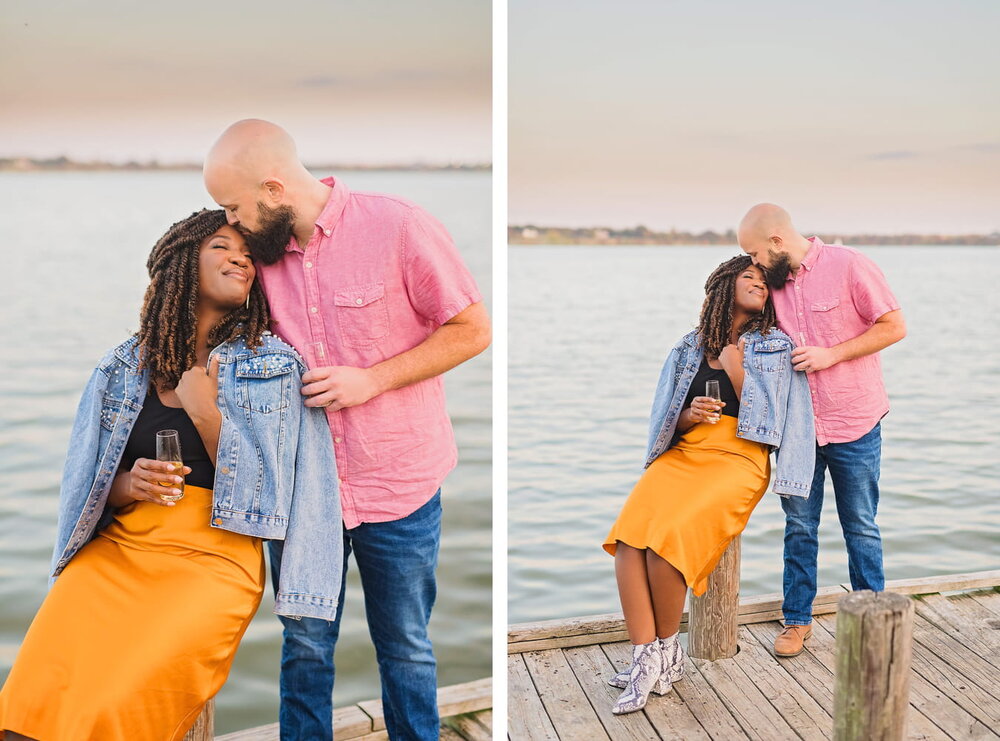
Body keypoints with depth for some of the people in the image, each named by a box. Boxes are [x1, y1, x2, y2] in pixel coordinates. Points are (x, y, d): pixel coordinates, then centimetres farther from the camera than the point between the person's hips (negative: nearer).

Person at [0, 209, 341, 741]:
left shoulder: (274, 367, 3)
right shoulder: (124, 366, 12)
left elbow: (261, 493, -2)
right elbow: (87, 485, 13)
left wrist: (205, 413, -10)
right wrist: (128, 485, -9)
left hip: (213, 560, -3)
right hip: (114, 549, 3)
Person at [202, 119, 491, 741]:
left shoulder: (399, 227, -14)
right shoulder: (261, 248, 2)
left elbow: (472, 329, -11)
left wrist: (370, 380, -19)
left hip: (397, 487, -3)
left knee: (407, 648, 14)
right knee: (305, 647, 16)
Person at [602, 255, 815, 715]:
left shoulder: (777, 347, 13)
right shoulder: (690, 348, 19)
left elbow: (759, 416, 3)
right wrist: (691, 415, -1)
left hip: (739, 460, -3)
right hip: (681, 454, 3)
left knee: (668, 537, -29)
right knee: (629, 535, -25)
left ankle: (666, 651, -10)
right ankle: (646, 658, -23)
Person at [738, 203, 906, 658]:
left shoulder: (848, 266, -11)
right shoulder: (774, 281, 6)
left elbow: (893, 327, -11)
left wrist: (832, 354, -18)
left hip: (854, 426, -4)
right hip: (798, 427, 4)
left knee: (860, 528, 9)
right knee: (799, 526, 9)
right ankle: (797, 620, 23)